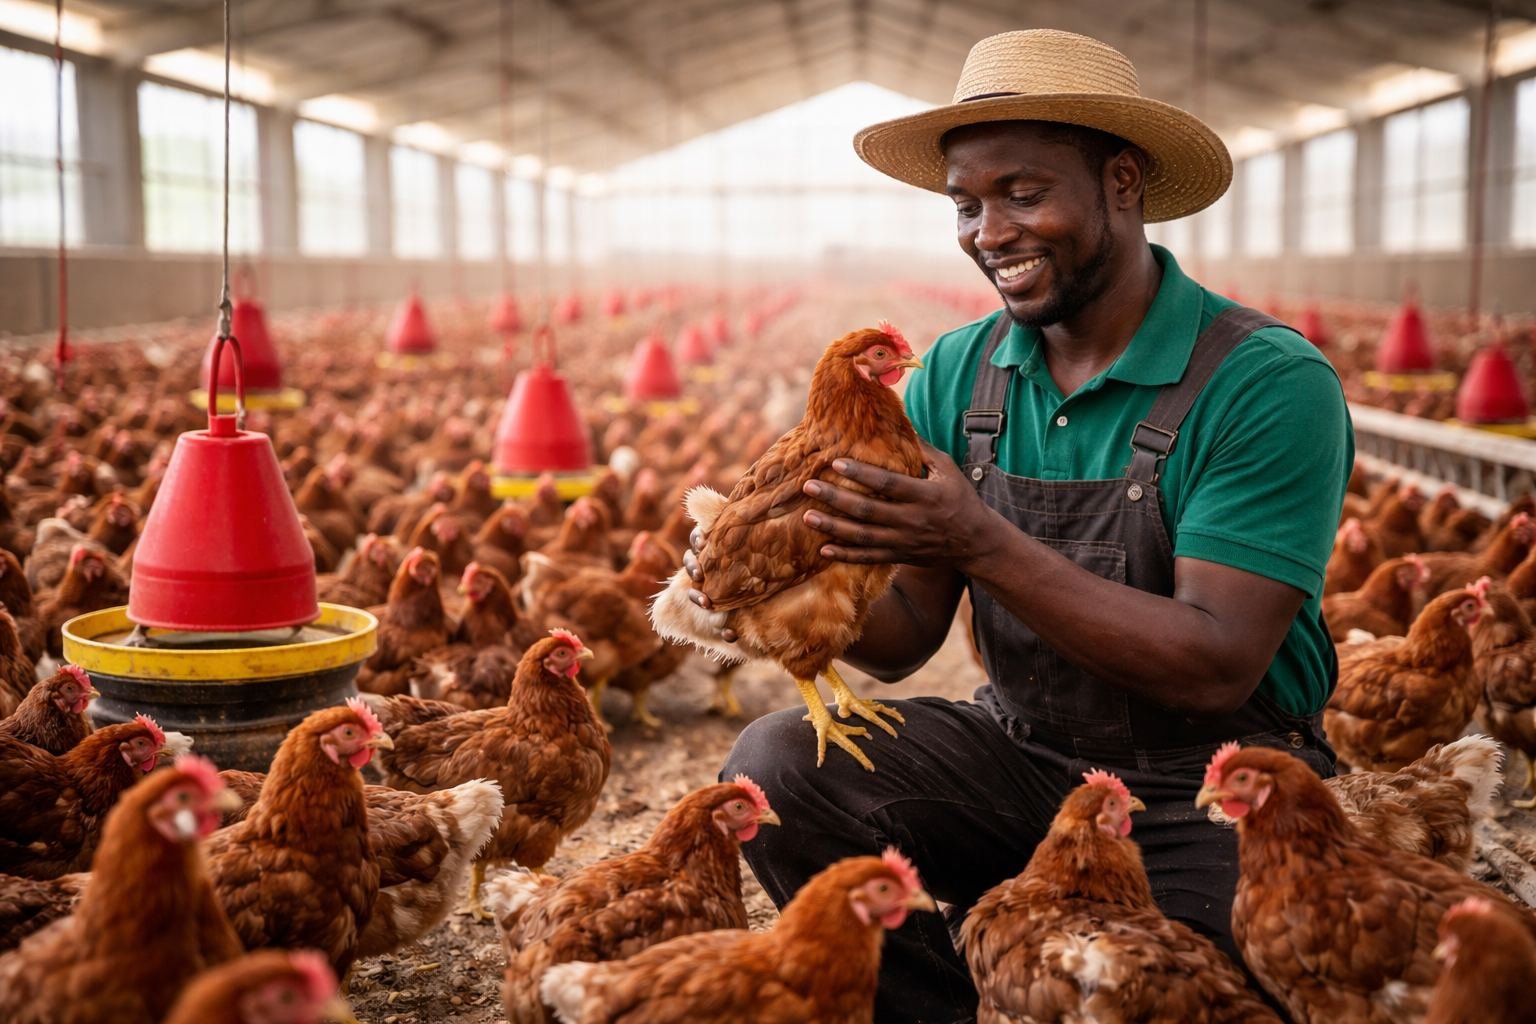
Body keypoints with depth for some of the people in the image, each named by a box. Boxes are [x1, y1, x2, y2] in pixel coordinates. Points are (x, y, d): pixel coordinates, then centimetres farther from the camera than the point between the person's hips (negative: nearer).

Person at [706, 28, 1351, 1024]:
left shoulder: (1267, 381, -16)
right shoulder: (955, 375, 1)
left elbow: (1217, 669, -22)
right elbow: (906, 637, 0)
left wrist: (983, 544, -31)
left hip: (1214, 796, -4)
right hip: (1020, 756, 5)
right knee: (778, 761, -16)